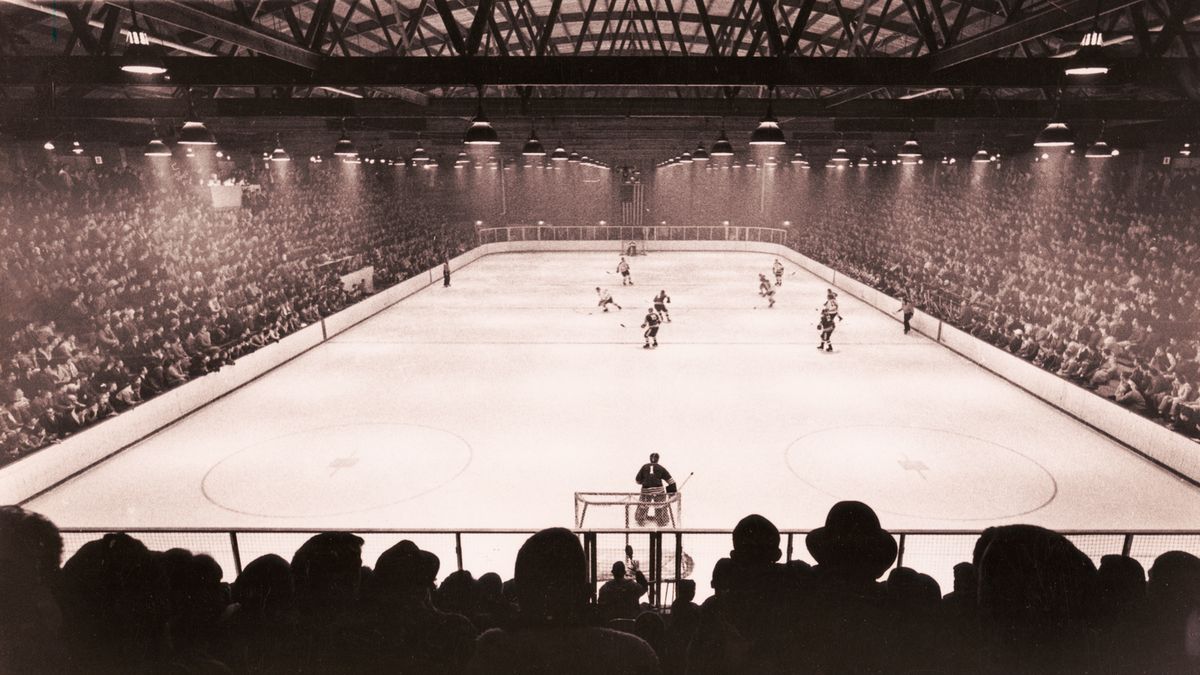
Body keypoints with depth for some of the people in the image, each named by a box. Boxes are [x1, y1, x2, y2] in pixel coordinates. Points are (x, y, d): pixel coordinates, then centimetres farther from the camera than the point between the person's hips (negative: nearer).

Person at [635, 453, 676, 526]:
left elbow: (638, 479, 10)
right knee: (660, 506, 11)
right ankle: (662, 521, 18)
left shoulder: (644, 467, 8)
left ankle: (640, 520, 25)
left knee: (643, 505, 14)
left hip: (646, 490, 1)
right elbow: (669, 479, 6)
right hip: (658, 490, -1)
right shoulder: (661, 468, 7)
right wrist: (673, 490, 12)